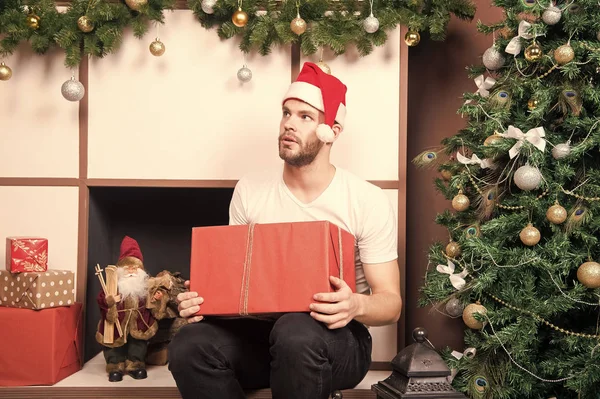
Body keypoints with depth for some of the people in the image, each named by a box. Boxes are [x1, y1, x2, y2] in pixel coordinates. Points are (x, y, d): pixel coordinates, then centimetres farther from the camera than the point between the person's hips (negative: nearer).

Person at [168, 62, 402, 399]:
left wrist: (357, 305, -30)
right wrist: (202, 298, -14)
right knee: (189, 346, -26)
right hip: (264, 329, 3)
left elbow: (391, 302, -7)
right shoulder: (249, 191, 2)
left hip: (338, 338, -3)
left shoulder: (369, 201, -9)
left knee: (296, 332, -38)